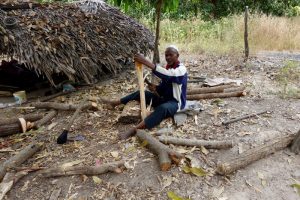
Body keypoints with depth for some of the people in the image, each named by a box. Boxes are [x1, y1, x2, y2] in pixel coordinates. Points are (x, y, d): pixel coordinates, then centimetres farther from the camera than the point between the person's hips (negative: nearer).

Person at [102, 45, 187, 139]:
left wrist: (146, 62, -45)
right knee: (140, 93, 5)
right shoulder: (168, 68, 8)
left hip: (176, 102, -8)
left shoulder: (181, 69, -17)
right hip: (164, 99, 8)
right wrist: (155, 88, -12)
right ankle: (115, 102, 18)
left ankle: (134, 130, -51)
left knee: (163, 108, -42)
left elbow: (167, 75, -39)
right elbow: (164, 87, 12)